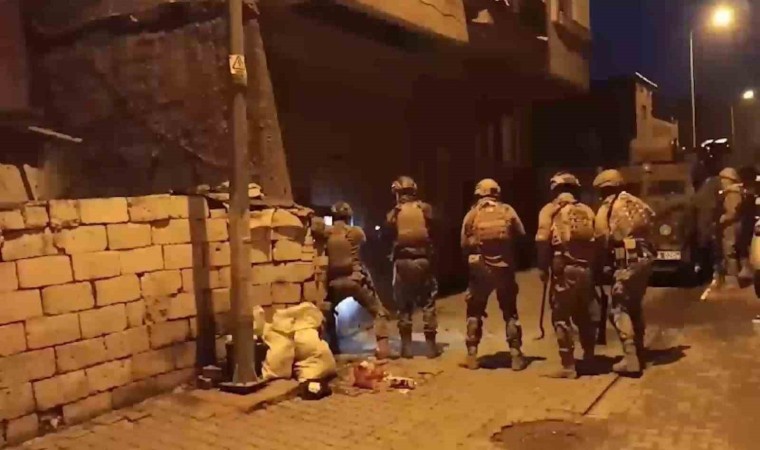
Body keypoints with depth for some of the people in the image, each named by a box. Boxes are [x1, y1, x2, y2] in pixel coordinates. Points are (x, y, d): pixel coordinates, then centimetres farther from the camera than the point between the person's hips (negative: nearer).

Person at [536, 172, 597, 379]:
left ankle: (568, 366, -1)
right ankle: (589, 357, 33)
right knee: (584, 315, 21)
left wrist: (543, 268, -2)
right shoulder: (587, 211, 15)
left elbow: (542, 240, -8)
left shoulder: (550, 210, 5)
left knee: (561, 317, 1)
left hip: (564, 269, -5)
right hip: (586, 269, 5)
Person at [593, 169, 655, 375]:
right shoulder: (637, 202, 17)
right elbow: (651, 224, 16)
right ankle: (639, 352, 28)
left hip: (627, 261, -7)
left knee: (619, 309, -3)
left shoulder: (607, 208, -2)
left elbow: (602, 239, -5)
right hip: (645, 257, 8)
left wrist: (604, 265, 5)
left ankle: (631, 358, -9)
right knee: (635, 305, 20)